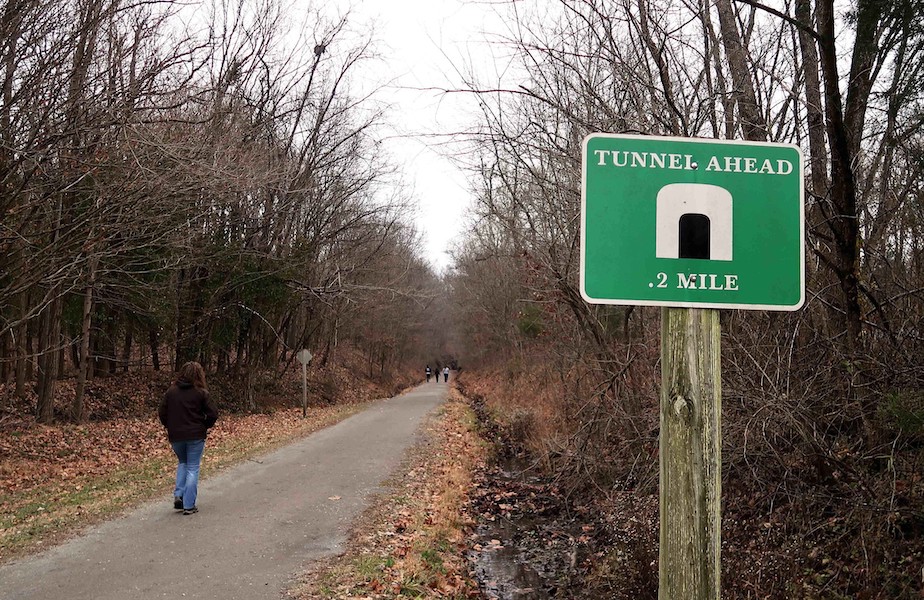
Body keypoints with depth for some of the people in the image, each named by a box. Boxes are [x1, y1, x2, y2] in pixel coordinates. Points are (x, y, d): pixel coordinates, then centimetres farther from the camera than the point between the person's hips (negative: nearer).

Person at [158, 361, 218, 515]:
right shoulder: (201, 393, -8)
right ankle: (189, 505, 4)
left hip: (175, 436, 3)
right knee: (193, 468, 6)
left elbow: (161, 412, 3)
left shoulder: (171, 391, 1)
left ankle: (178, 495, 8)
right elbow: (213, 414, -9)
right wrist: (204, 426, 9)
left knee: (182, 463, 25)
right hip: (196, 436, -3)